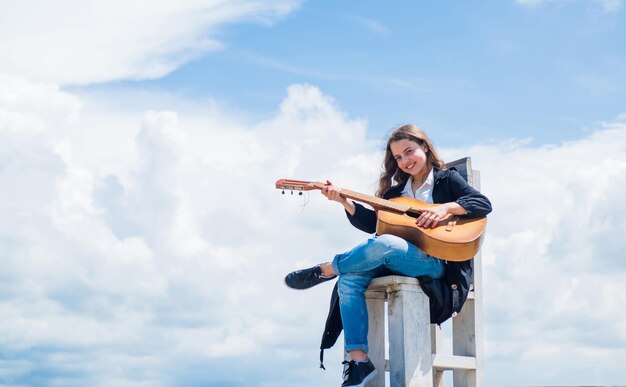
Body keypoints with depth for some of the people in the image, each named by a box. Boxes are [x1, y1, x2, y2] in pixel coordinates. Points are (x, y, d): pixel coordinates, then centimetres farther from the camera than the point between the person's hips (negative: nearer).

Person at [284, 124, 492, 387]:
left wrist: (446, 208, -16)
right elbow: (372, 223, 13)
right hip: (396, 264, 6)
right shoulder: (397, 191, 24)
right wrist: (344, 201, 1)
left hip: (434, 263, -6)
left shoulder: (447, 180, 11)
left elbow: (483, 204, -2)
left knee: (384, 244, -37)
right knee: (349, 279, -23)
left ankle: (325, 270, -15)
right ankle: (358, 360, -26)